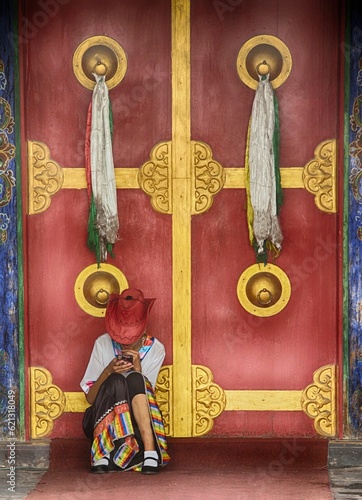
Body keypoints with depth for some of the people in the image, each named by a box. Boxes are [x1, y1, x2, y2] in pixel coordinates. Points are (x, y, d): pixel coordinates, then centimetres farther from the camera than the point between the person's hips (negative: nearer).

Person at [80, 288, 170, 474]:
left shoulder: (155, 349, -1)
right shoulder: (103, 344, -4)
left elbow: (146, 392, -5)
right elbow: (90, 398, -4)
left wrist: (138, 368, -20)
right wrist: (108, 371, -21)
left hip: (138, 422, 0)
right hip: (102, 421, 0)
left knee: (135, 379, -30)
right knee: (116, 380, -31)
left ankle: (150, 451, -40)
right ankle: (102, 456, -36)